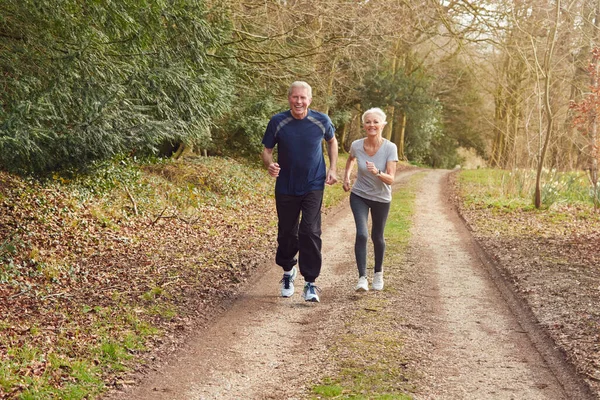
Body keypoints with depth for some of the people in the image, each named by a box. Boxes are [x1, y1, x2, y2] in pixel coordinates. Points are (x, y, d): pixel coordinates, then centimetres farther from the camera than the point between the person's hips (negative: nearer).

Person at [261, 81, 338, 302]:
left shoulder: (321, 121, -8)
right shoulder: (278, 122, -10)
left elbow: (332, 141, 12)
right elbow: (267, 149, -2)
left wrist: (332, 169, 2)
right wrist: (270, 164, -24)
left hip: (313, 186, -1)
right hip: (286, 187, 1)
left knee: (310, 232, -10)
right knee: (287, 233, 11)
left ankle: (310, 283, -2)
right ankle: (288, 271, 38)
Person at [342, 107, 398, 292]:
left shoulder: (390, 148, -21)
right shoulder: (356, 145, -15)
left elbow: (390, 180, -24)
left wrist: (377, 173, -41)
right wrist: (346, 176, 3)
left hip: (381, 199, 0)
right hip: (359, 196, 0)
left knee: (377, 237, 13)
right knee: (362, 234, -19)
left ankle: (378, 272, 39)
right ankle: (362, 278, -15)